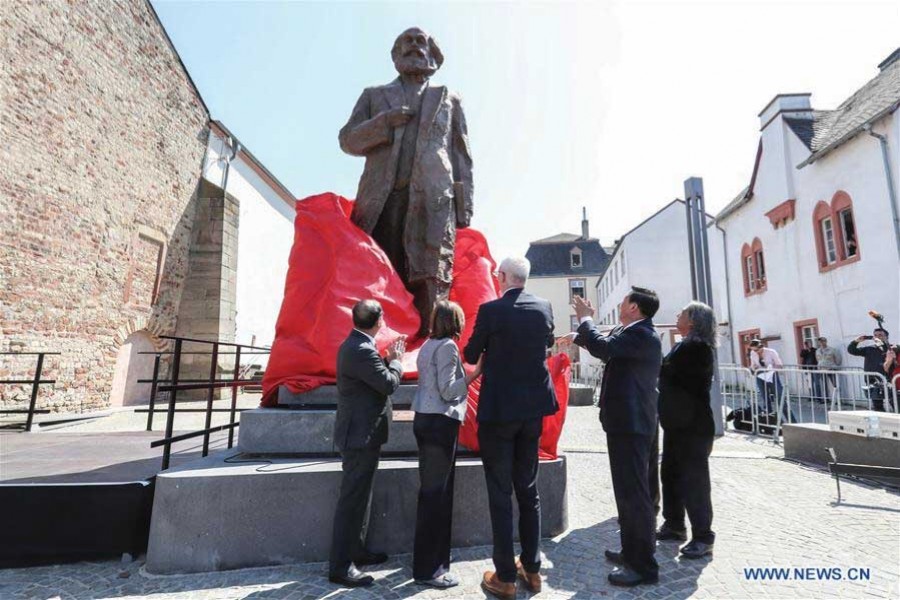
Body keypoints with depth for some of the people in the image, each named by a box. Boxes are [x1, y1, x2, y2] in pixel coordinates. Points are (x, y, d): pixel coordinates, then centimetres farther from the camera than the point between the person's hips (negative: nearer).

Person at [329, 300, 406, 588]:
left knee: (359, 496, 20)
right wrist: (396, 359, -4)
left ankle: (356, 550, 34)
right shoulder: (362, 350, -24)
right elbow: (389, 384, -20)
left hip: (359, 432, 11)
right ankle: (340, 566, 12)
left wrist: (388, 358, 6)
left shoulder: (353, 345, 9)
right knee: (352, 499, 0)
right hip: (361, 435, -11)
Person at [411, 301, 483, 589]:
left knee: (431, 490, 15)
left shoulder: (428, 345, 13)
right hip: (440, 422, -9)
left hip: (425, 419, 9)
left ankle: (430, 557, 26)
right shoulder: (447, 346, -13)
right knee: (435, 493, -2)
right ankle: (428, 569, 8)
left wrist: (467, 372, 17)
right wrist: (476, 372, -14)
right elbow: (448, 391, -17)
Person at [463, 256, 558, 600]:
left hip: (498, 410, -5)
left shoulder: (491, 310, -15)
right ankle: (532, 569, 29)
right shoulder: (544, 308, 0)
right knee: (528, 491, 18)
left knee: (500, 495, 6)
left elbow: (471, 356, -4)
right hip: (533, 408, 5)